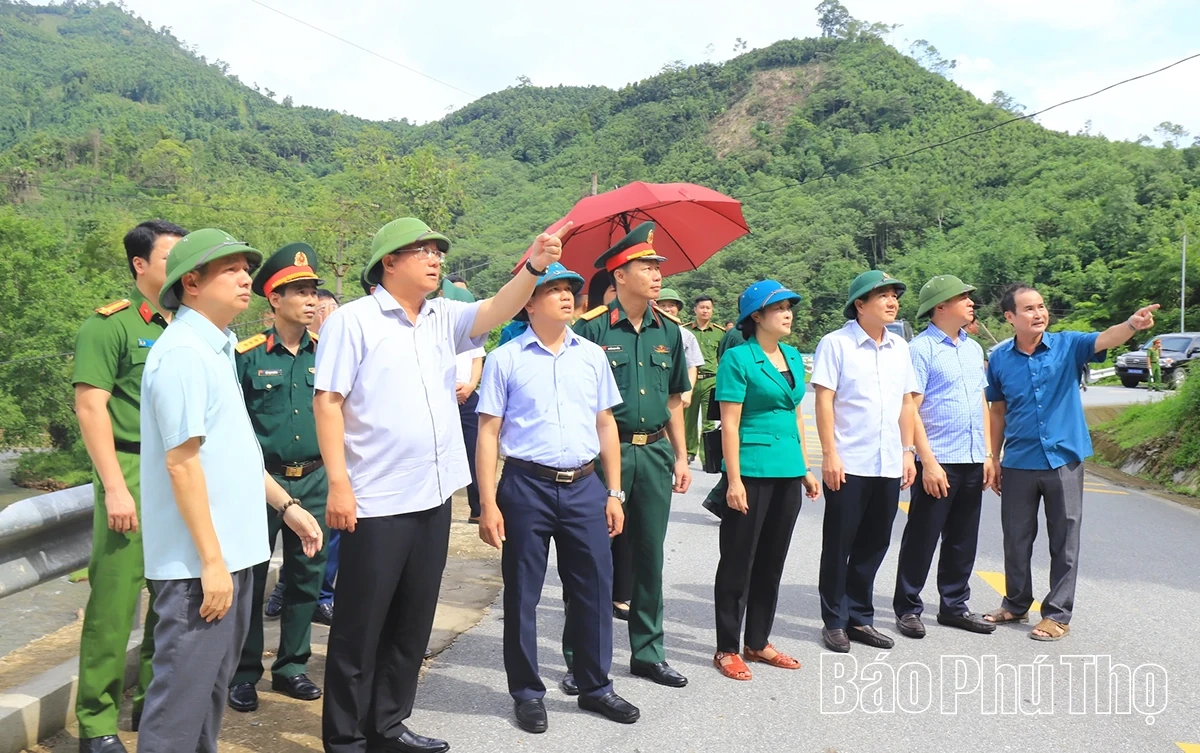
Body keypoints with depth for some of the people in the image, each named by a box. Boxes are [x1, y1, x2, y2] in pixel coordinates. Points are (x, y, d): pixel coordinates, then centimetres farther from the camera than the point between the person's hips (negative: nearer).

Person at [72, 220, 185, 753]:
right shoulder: (110, 324, -5)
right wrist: (115, 487, -15)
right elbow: (91, 407, -10)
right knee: (114, 602, -2)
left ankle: (151, 700, 27)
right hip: (131, 473, -6)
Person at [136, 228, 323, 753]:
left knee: (213, 682, 20)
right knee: (183, 689, 1)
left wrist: (286, 504, 17)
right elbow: (182, 462, -20)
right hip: (200, 561, -10)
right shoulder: (183, 352, -16)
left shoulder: (217, 349, 14)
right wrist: (211, 559, -20)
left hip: (230, 551, 10)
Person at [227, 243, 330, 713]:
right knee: (250, 577, 5)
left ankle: (291, 665, 27)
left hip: (313, 480, 4)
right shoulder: (247, 355, -6)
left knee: (307, 575, 11)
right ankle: (244, 672, 19)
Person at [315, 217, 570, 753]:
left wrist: (533, 267, -20)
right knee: (360, 625, 4)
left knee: (413, 623, 15)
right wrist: (338, 484, -16)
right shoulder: (354, 319, -5)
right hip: (376, 501, -6)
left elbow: (496, 311, -3)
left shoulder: (444, 318, 11)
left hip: (433, 496, 6)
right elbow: (327, 402, -9)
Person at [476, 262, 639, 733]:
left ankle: (595, 686, 29)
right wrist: (489, 504, -8)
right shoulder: (506, 359, -3)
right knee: (522, 594, 8)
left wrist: (614, 492, 9)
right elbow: (489, 432, -3)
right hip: (526, 486, -3)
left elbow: (605, 424, 12)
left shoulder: (592, 356, 8)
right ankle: (527, 693, 25)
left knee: (594, 587, 10)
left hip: (584, 486, 3)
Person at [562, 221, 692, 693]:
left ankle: (648, 653, 25)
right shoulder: (592, 328, -7)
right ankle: (581, 658, 15)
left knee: (649, 557, 12)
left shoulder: (668, 332, 10)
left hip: (655, 454, 5)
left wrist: (680, 456, 11)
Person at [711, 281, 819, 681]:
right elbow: (730, 423, -12)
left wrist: (805, 469, 16)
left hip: (788, 473, 7)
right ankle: (727, 649, 14)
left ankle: (758, 642, 27)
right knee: (738, 562, 2)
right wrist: (734, 479, -16)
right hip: (752, 472, -7)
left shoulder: (793, 357, 12)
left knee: (772, 561, 14)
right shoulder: (739, 358, -9)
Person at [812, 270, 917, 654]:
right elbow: (824, 400, -9)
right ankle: (834, 621, 17)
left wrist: (908, 451, 11)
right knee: (838, 546, 5)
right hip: (848, 464, -5)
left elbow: (906, 402, 16)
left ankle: (859, 617, 25)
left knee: (873, 546, 12)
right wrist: (830, 453, -14)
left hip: (889, 464, 6)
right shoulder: (836, 343, -6)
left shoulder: (899, 347, 12)